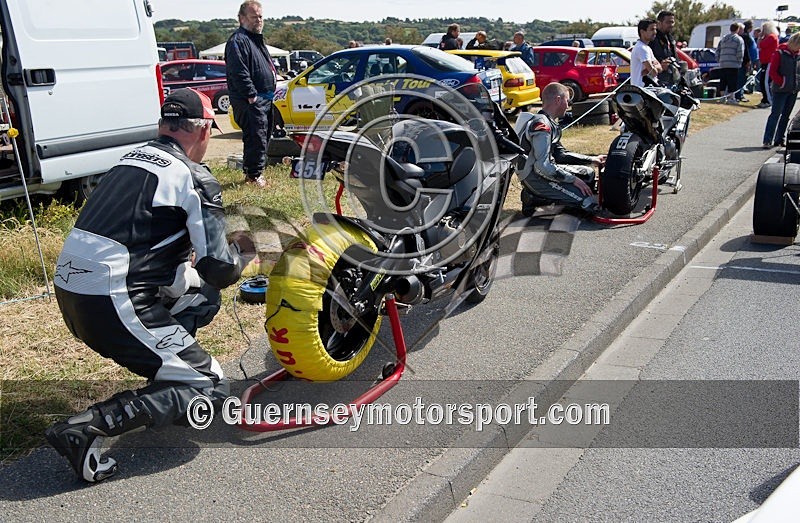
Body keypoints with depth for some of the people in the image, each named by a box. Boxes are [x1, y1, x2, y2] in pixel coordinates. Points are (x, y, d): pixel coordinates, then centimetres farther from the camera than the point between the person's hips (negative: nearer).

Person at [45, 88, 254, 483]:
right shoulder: (196, 179, -6)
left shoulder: (133, 158, 17)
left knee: (201, 296, 22)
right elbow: (220, 272, -7)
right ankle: (87, 428, -12)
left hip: (69, 293, 9)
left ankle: (166, 387, 18)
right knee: (209, 386, -1)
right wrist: (242, 251, 13)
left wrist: (187, 257, 27)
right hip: (113, 305, -9)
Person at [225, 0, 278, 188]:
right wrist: (251, 95, -23)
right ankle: (254, 174, -5)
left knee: (263, 136, 15)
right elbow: (239, 72, -21)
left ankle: (252, 171, 25)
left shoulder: (257, 39, 21)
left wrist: (272, 89, 21)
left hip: (264, 99, 11)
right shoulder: (238, 41, -13)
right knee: (256, 137, -12)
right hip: (250, 100, -11)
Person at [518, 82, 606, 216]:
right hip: (536, 178, -11)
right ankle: (535, 197, -7)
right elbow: (542, 166, -27)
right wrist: (573, 180, -20)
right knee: (590, 203, -15)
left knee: (588, 173, 22)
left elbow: (561, 154, 18)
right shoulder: (542, 125, -21)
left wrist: (592, 160, 16)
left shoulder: (549, 123, 12)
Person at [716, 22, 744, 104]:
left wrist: (719, 60, 21)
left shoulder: (723, 39, 18)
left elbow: (717, 51, 17)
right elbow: (740, 53, -9)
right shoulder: (739, 39, -1)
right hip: (733, 64, -6)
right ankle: (731, 98, -5)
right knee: (732, 82, -4)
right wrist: (739, 62, 2)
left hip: (722, 64, 6)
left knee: (722, 82, 9)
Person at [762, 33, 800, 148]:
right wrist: (782, 83, -11)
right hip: (780, 90, -6)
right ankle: (767, 140, -11)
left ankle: (779, 140, 16)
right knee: (775, 114, -10)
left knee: (786, 116, 9)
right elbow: (772, 72, -10)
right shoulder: (780, 53, -7)